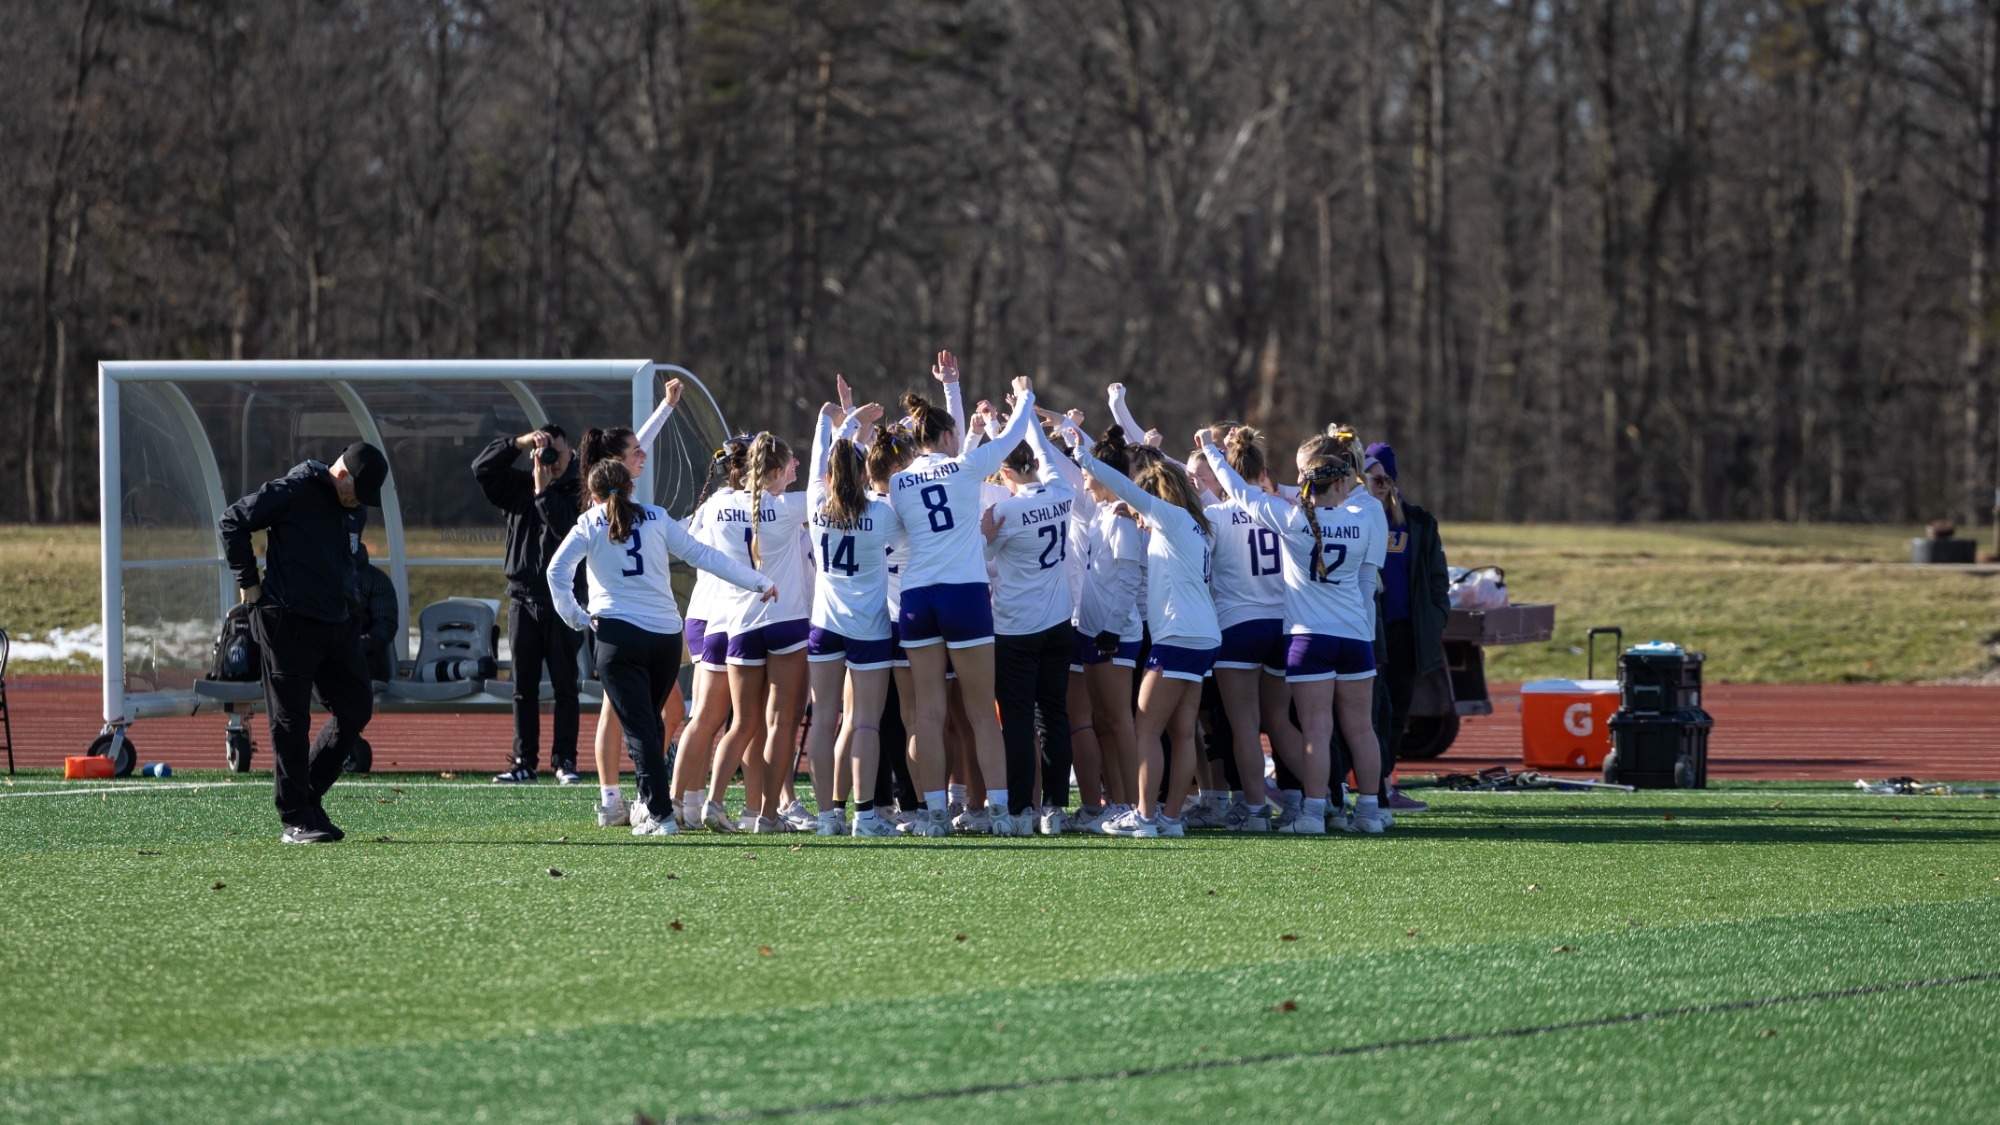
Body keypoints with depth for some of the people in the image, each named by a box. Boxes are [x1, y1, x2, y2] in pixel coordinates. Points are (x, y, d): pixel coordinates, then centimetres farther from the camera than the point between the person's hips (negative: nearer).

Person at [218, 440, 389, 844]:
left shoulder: (355, 512, 13)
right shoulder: (292, 492, -11)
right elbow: (232, 522, -8)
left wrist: (351, 604, 17)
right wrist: (249, 583, -8)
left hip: (339, 624, 8)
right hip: (288, 624, -8)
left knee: (356, 708, 6)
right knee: (291, 720, -4)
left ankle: (310, 797, 17)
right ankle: (295, 819, 0)